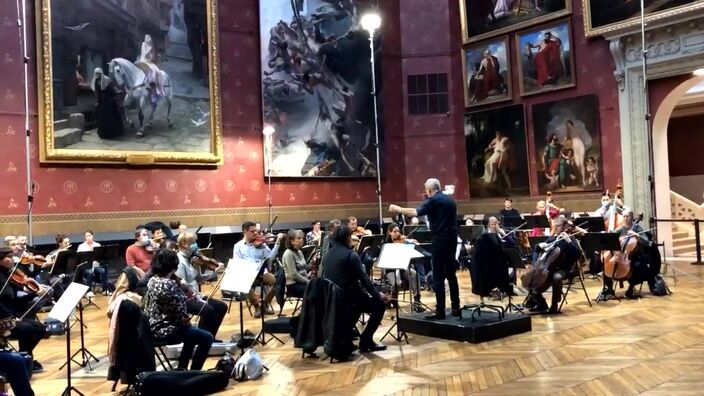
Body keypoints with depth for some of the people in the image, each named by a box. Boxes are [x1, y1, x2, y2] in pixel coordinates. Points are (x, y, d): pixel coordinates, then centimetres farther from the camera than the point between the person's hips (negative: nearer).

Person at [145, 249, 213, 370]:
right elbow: (181, 314, -20)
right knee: (207, 338, -3)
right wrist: (188, 322, 0)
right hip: (166, 331, -10)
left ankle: (181, 369, 33)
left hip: (153, 328, 10)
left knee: (192, 333, 29)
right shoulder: (170, 285, -24)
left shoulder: (152, 280, 4)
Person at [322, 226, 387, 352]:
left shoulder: (328, 254, 9)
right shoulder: (351, 255, -13)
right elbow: (363, 278, -13)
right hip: (347, 297, -8)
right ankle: (366, 341, 3)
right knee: (380, 304, 6)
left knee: (364, 298, 34)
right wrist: (377, 295, -3)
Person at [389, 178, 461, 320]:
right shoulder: (450, 200, 14)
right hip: (452, 238, 8)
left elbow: (416, 212, -22)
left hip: (440, 240, -8)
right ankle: (456, 308, 14)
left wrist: (398, 209, -13)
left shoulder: (432, 201, -9)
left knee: (438, 276, -4)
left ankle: (440, 311, -3)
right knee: (451, 274, 13)